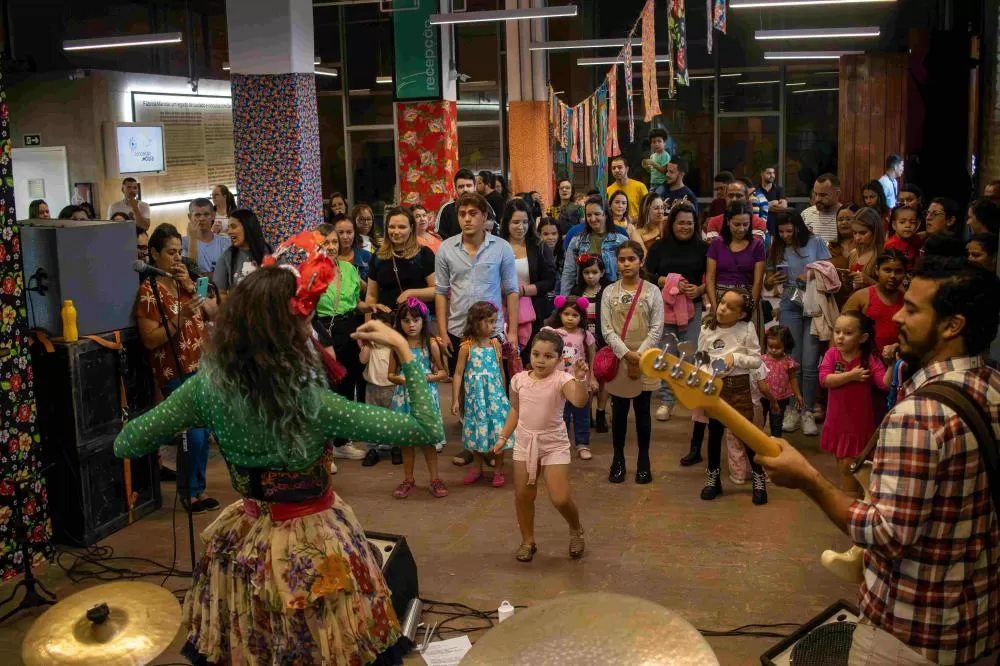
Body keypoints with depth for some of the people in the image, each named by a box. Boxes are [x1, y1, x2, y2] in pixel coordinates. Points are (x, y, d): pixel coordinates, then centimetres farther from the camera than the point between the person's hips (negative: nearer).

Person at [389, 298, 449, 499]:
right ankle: (408, 480, 23)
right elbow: (391, 374, 5)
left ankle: (434, 479, 17)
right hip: (404, 397, 2)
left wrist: (427, 378, -17)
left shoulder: (431, 345, -5)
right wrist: (402, 379, -15)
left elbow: (443, 372, 0)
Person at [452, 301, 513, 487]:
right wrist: (455, 400, -8)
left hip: (495, 395, 1)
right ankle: (477, 468, 27)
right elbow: (458, 374, -6)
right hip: (475, 396, -1)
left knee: (498, 430, 0)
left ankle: (499, 470, 14)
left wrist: (503, 394, 15)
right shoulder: (467, 347, -8)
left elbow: (501, 371, 9)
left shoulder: (495, 344, -1)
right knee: (477, 431, 10)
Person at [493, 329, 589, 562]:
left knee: (560, 499, -9)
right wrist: (503, 437, 9)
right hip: (524, 442, 4)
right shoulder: (519, 379, -3)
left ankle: (576, 530, 23)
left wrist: (580, 379, -50)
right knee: (523, 495, 10)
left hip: (554, 443, -4)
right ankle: (527, 541, 30)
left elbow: (580, 401, -34)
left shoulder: (561, 379, -16)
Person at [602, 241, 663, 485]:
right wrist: (626, 354, -15)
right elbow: (606, 329, -4)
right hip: (618, 359, 1)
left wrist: (639, 356, -13)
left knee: (642, 411, 6)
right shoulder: (609, 292, 2)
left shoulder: (652, 291, -1)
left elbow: (657, 328, -5)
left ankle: (643, 460, 17)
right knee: (619, 412, 7)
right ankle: (618, 459, 19)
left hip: (644, 360, -1)